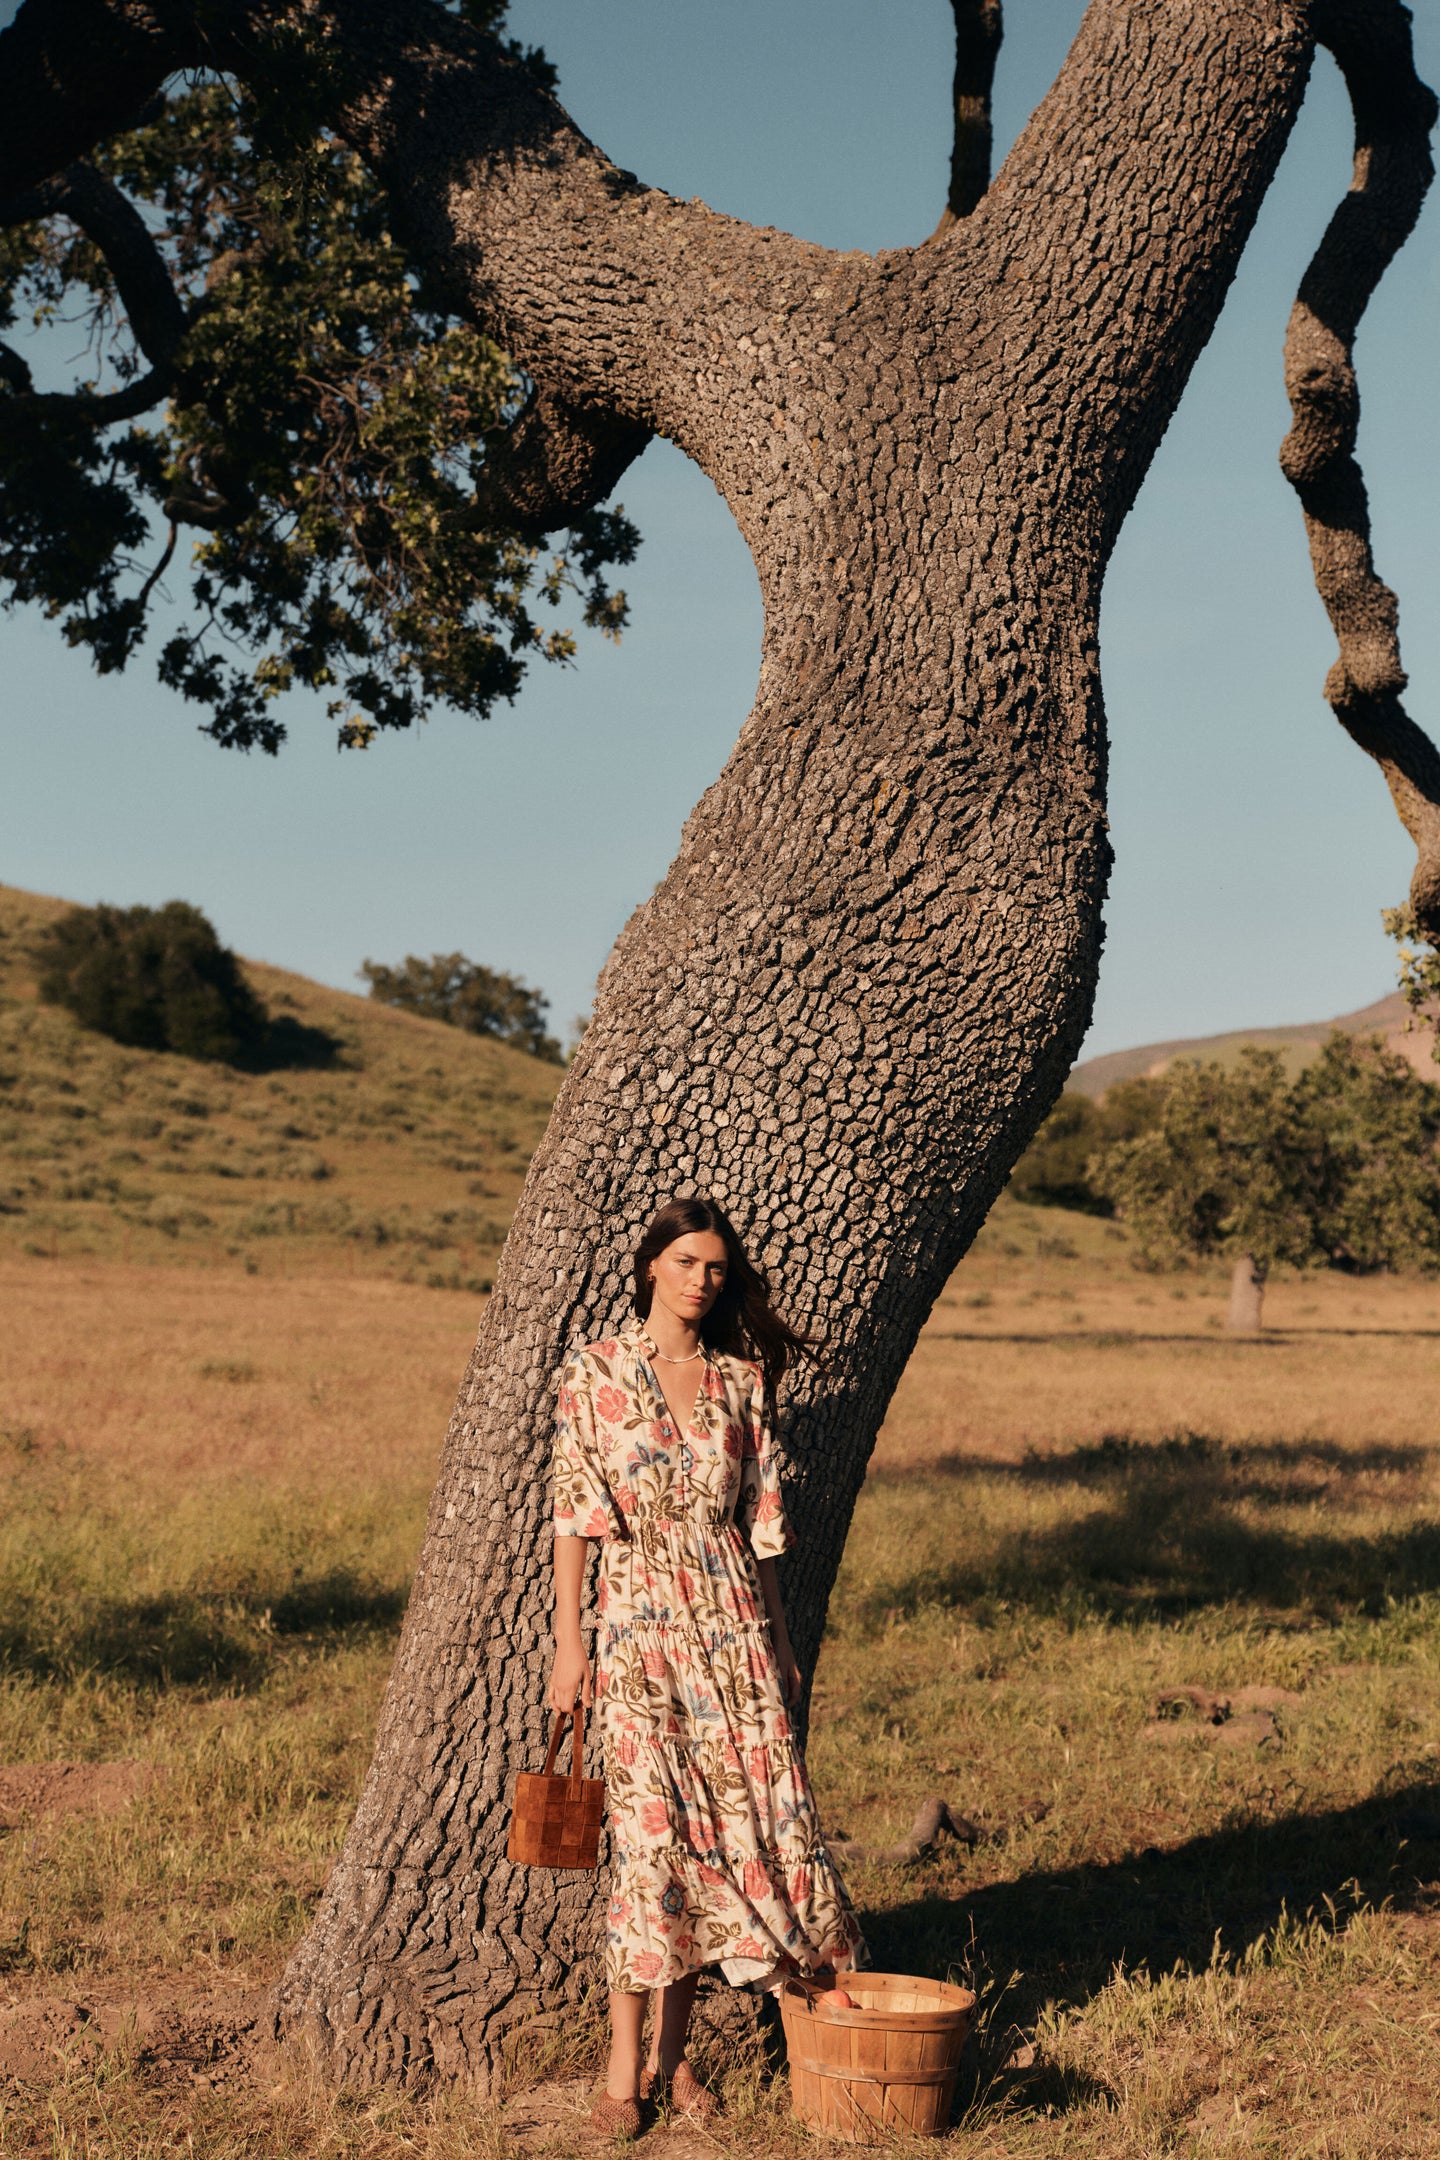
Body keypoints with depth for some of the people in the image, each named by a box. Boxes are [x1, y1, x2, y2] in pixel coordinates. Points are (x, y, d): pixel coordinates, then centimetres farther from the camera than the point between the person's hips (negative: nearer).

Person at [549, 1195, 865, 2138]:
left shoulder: (741, 1380, 8)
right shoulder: (596, 1372, 0)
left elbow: (759, 1521, 12)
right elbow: (573, 1512, -1)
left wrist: (779, 1638, 10)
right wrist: (569, 1640, -6)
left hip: (732, 1623, 4)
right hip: (640, 1626, -3)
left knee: (747, 1826, 2)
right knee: (651, 1836, -8)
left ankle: (673, 2054, 14)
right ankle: (625, 2070, 2)